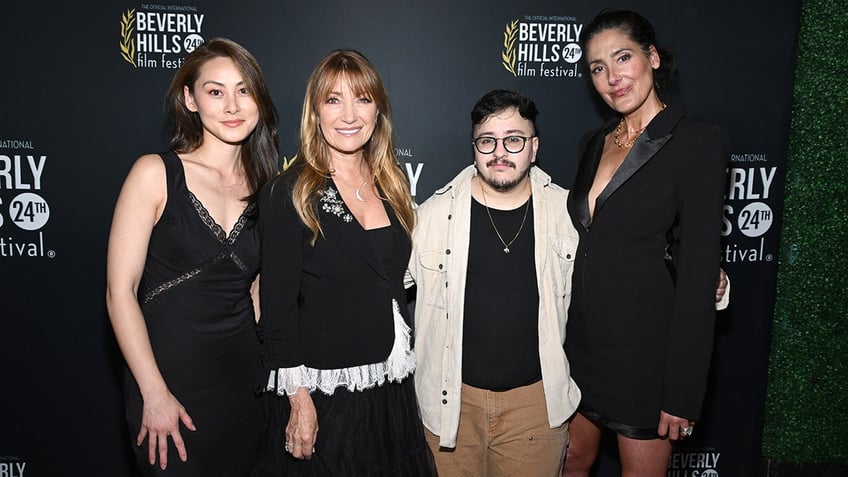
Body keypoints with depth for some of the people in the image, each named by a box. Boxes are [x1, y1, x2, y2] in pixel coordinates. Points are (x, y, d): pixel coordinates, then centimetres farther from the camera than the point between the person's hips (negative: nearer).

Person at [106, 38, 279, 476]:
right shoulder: (156, 174, -9)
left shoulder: (264, 185, 3)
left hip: (244, 382, 4)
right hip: (169, 379, -4)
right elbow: (120, 291, -10)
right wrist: (154, 393, -13)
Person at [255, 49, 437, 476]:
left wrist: (405, 365, 9)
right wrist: (299, 399, -14)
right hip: (324, 391, -5)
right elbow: (278, 306, -12)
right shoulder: (288, 193, -12)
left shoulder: (392, 184, 5)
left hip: (392, 388, 6)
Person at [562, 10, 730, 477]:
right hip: (582, 341, 6)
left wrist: (682, 392, -16)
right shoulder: (595, 142, 8)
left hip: (646, 347, -6)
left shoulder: (697, 142, -12)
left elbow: (699, 272, -15)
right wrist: (561, 341, 11)